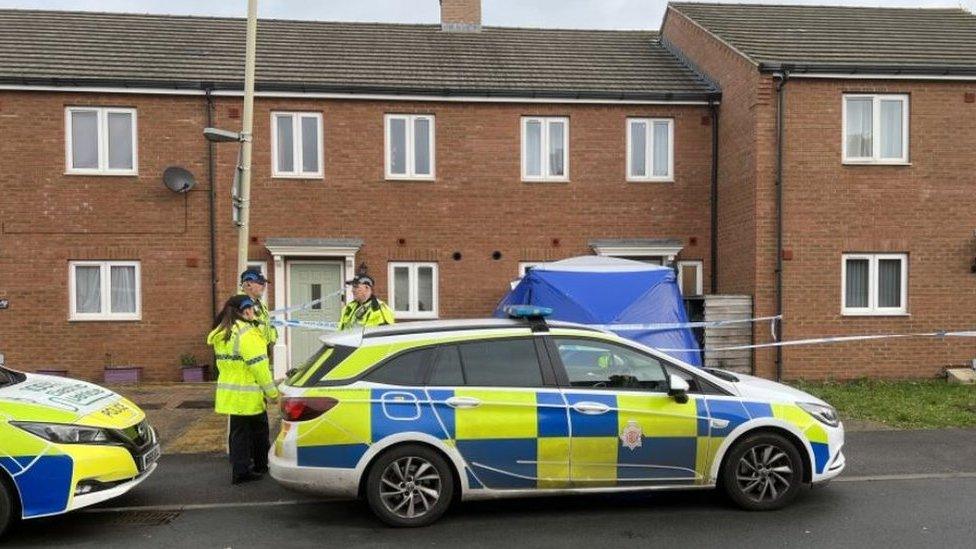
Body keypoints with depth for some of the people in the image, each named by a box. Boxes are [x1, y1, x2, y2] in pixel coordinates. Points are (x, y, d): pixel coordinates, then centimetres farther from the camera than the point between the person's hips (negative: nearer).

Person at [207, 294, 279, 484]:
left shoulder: (221, 334, 10)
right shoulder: (247, 333, -19)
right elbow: (259, 366, -21)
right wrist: (272, 392, -16)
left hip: (229, 394, 8)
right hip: (249, 395, -7)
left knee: (238, 432, 11)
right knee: (258, 430, 10)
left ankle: (240, 470, 12)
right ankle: (261, 465, 24)